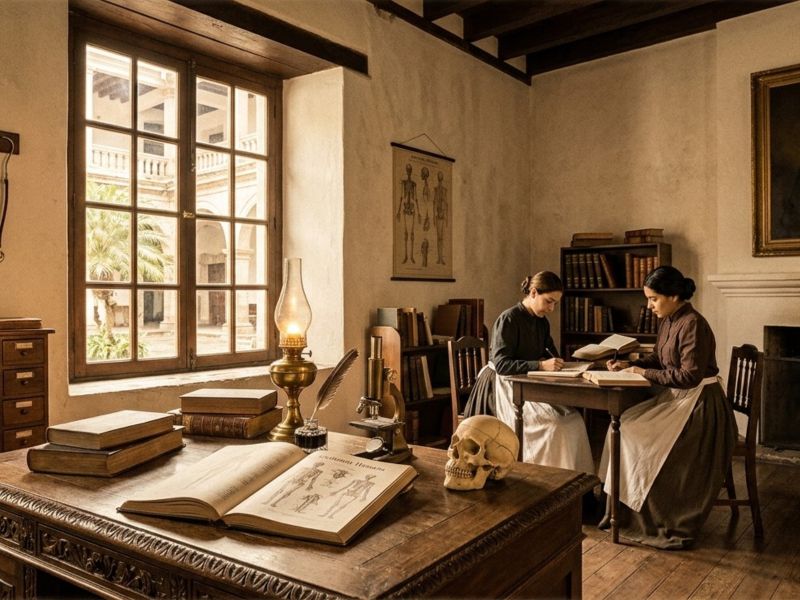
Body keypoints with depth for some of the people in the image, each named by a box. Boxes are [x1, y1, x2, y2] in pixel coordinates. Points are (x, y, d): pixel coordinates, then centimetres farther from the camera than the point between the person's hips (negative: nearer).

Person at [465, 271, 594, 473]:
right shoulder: (508, 320, -13)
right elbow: (501, 364, -19)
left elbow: (549, 355, 19)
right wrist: (541, 365, -28)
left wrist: (556, 363, -6)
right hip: (506, 387, -7)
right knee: (554, 423, -26)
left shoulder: (542, 322, 11)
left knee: (574, 418, -15)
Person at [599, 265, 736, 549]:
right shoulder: (667, 321, 7)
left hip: (698, 404, -9)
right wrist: (629, 364, 0)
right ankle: (624, 509, 6)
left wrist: (646, 373, -19)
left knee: (640, 438, -15)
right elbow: (658, 358, 17)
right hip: (675, 398, 9)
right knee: (623, 427, -2)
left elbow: (690, 375, -25)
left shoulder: (693, 324, -21)